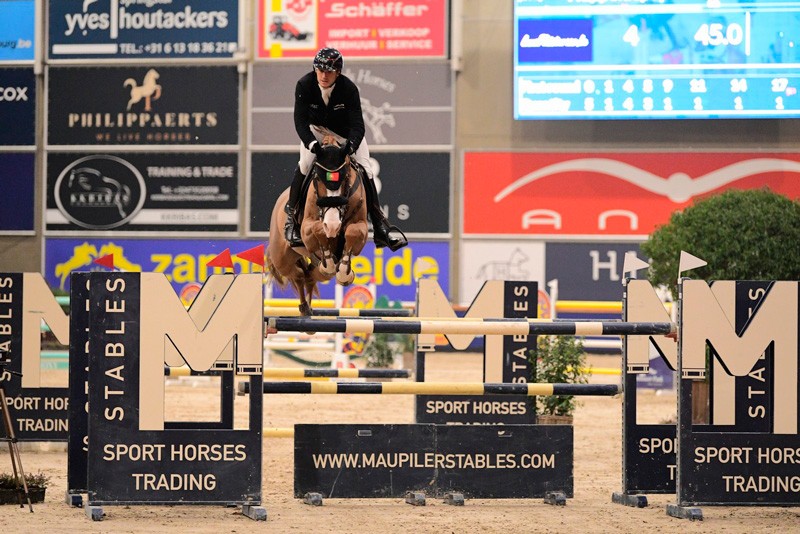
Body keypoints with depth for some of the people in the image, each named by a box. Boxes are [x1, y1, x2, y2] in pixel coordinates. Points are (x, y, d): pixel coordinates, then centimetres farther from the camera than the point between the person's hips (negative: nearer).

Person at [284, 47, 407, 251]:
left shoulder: (349, 89, -30)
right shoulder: (304, 85, -27)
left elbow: (357, 124, -32)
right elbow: (300, 120, -28)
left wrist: (352, 144, -52)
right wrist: (311, 143, -45)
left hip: (346, 133, 0)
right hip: (317, 129, 0)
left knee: (365, 168, -10)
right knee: (305, 163, -24)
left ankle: (380, 226, -5)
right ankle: (291, 215, -13)